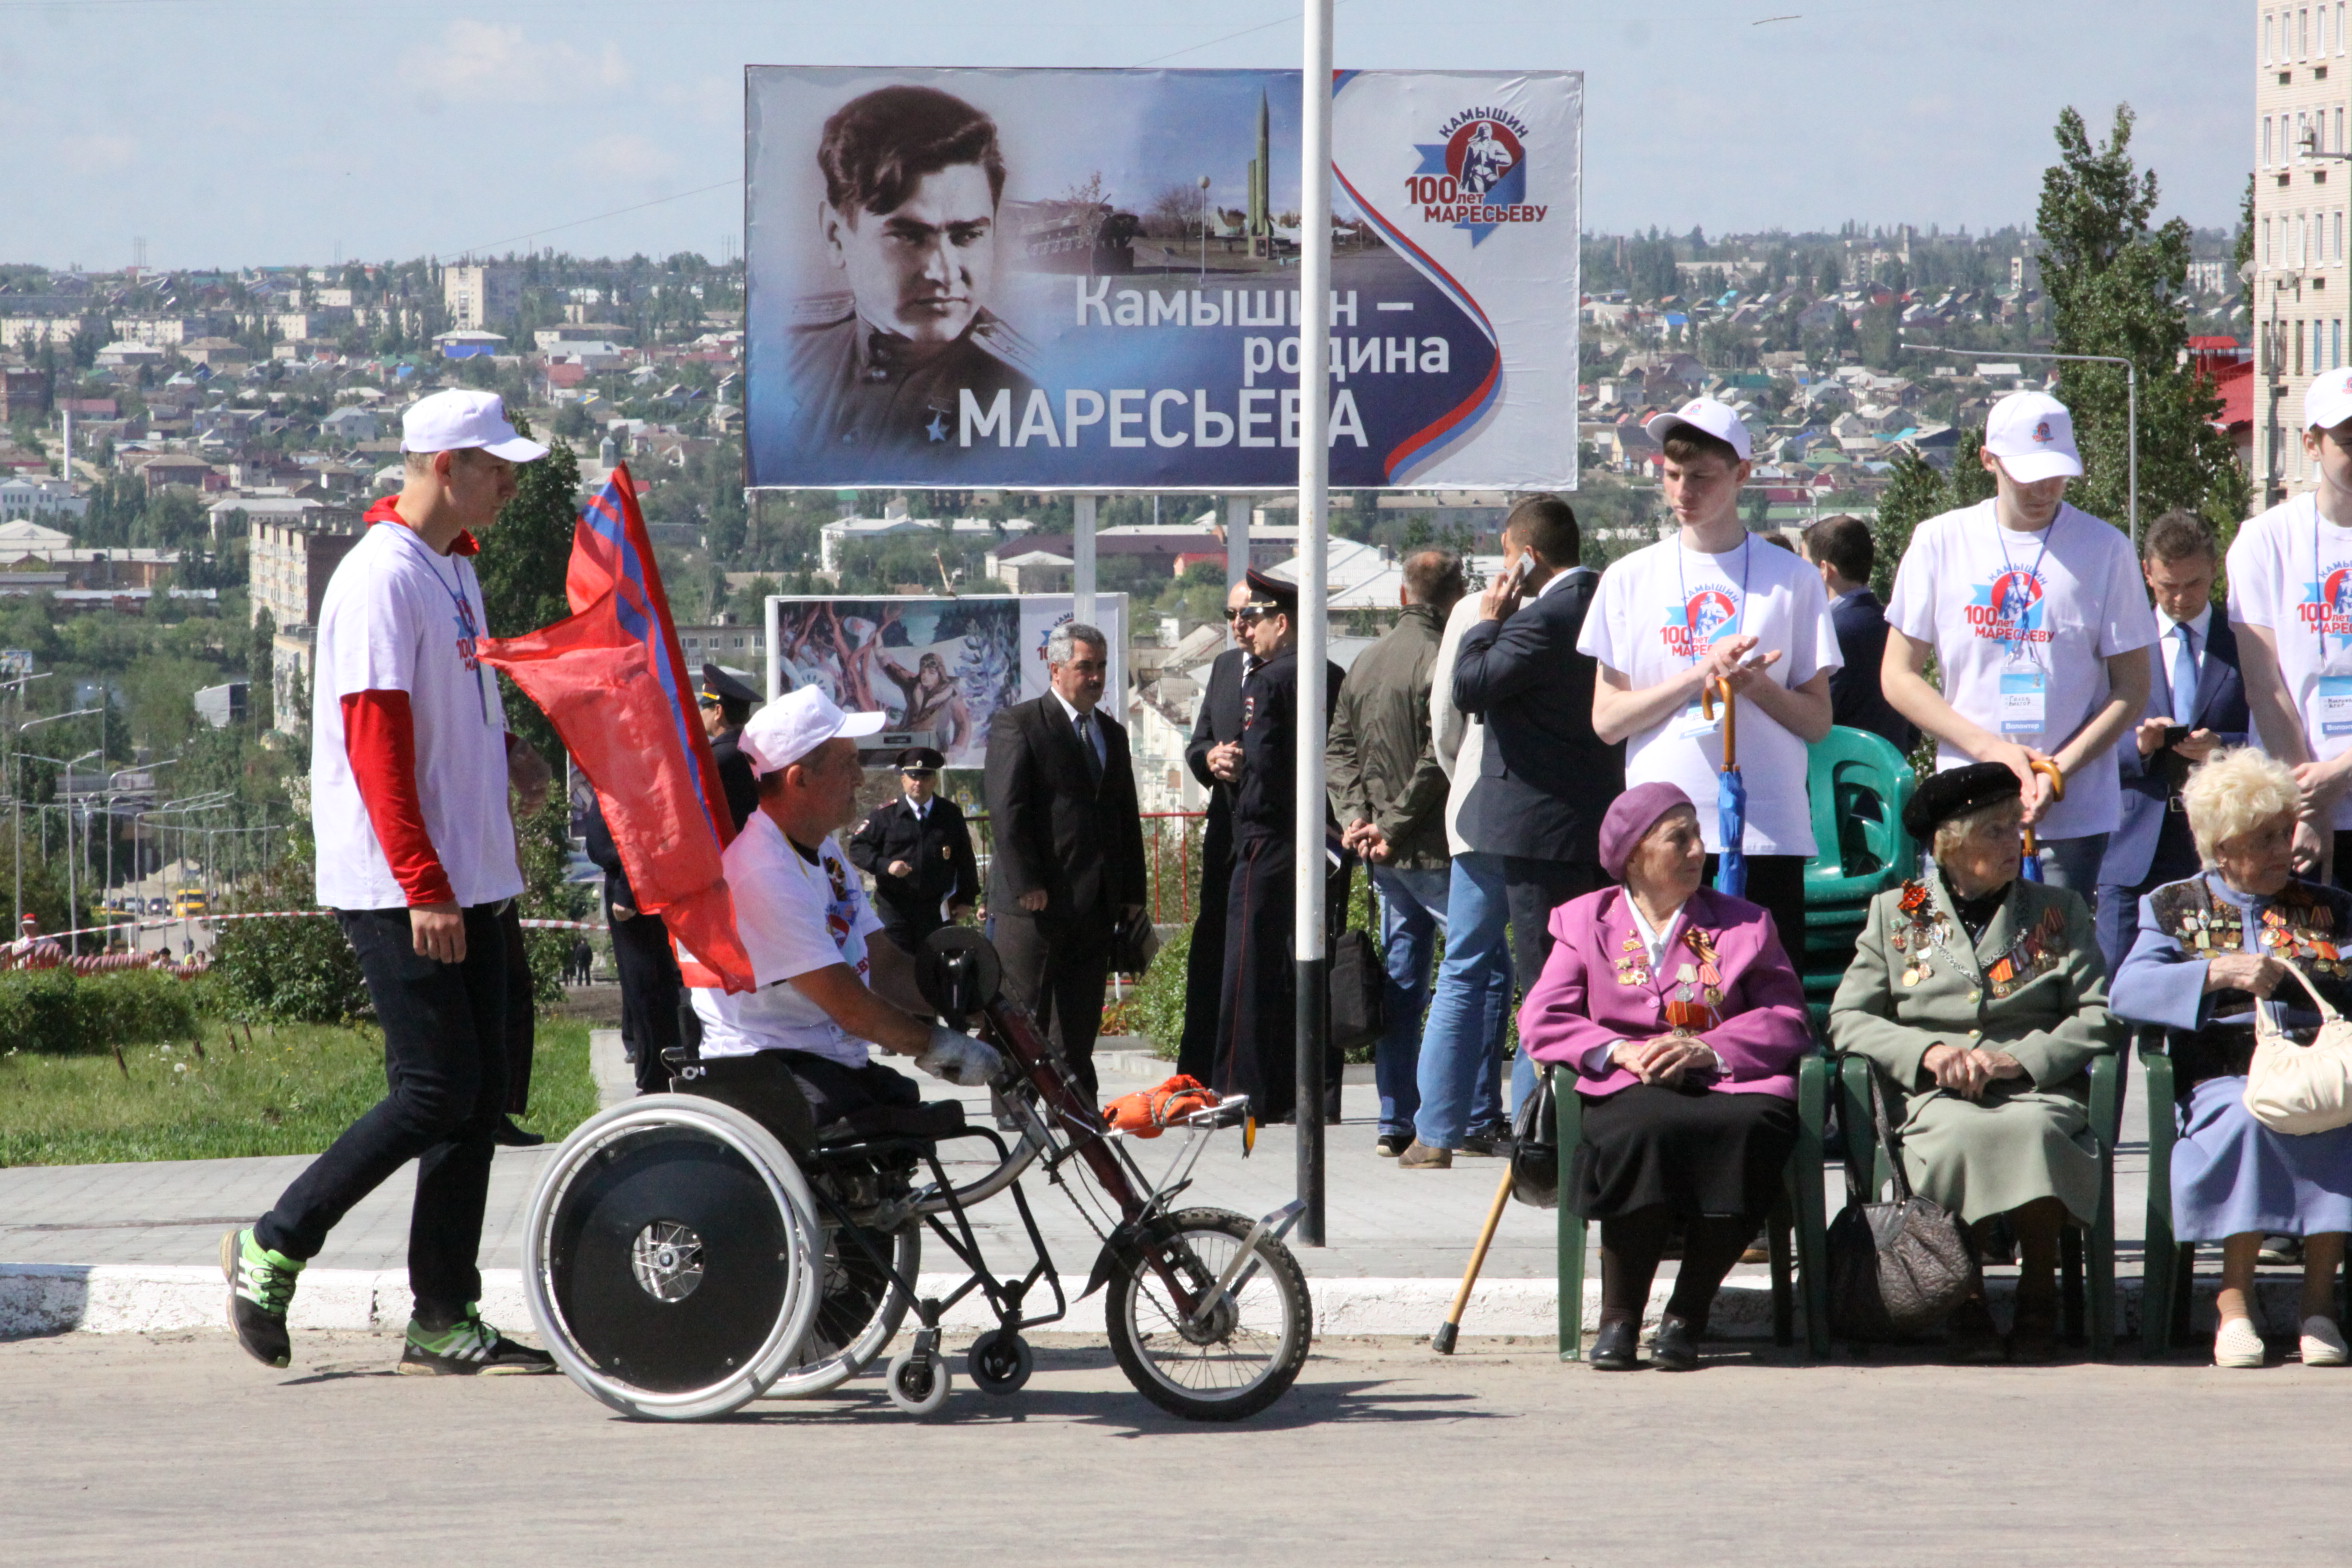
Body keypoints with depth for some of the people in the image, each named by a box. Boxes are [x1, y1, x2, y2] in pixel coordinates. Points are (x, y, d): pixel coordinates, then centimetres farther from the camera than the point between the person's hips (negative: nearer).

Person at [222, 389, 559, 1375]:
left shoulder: (452, 569, 16)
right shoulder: (383, 577, -14)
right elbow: (374, 739, -19)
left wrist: (499, 749, 6)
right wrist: (423, 886, -23)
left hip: (461, 884, 9)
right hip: (399, 890, -9)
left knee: (477, 1096, 6)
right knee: (438, 1091, -9)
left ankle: (444, 1321, 9)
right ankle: (275, 1247, 4)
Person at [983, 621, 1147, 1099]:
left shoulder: (1112, 734, 19)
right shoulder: (1017, 725, -3)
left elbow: (1127, 819, 20)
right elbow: (1006, 811, -11)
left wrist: (1132, 893, 12)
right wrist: (1026, 885, -17)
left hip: (1096, 906, 6)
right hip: (1037, 900, -6)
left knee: (1079, 1024, 8)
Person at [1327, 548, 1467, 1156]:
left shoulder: (1366, 662, 12)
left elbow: (1337, 746, 14)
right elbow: (1439, 758, -19)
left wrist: (1355, 814, 3)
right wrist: (1395, 825, -11)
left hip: (1385, 856, 8)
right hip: (1435, 850, -8)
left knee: (1399, 980, 11)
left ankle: (1395, 1120, 11)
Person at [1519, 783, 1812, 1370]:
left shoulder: (1744, 924, 22)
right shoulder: (1584, 921, 20)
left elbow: (1788, 1020, 8)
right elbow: (1541, 1021, 7)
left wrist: (1709, 1049, -10)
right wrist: (1618, 1050, -12)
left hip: (1724, 1084, 1)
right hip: (1629, 1092, -1)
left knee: (1755, 1125, -37)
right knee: (1647, 1130, -39)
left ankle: (1686, 1318, -23)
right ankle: (1618, 1317, -25)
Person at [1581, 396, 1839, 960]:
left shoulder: (1791, 579, 7)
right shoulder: (1630, 579, 9)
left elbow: (1818, 720, 7)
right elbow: (1607, 719, 4)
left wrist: (1754, 684, -12)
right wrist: (1700, 675, -9)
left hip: (1769, 833, -1)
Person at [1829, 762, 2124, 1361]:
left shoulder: (2058, 911, 18)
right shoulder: (1895, 913, 17)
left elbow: (2101, 1017, 6)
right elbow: (1847, 1019, 8)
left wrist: (2020, 1058, -9)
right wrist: (1928, 1051, -9)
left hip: (2036, 1089, 0)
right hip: (1933, 1095, 0)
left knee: (2031, 1128, -36)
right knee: (1967, 1132, -36)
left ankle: (2040, 1289, -20)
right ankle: (1964, 1296, -23)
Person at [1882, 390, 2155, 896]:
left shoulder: (2104, 548, 2)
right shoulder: (1941, 542, 5)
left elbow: (2131, 687, 3)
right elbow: (1898, 677, 6)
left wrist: (2060, 769, -12)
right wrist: (1990, 749, -7)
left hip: (2072, 814, -1)